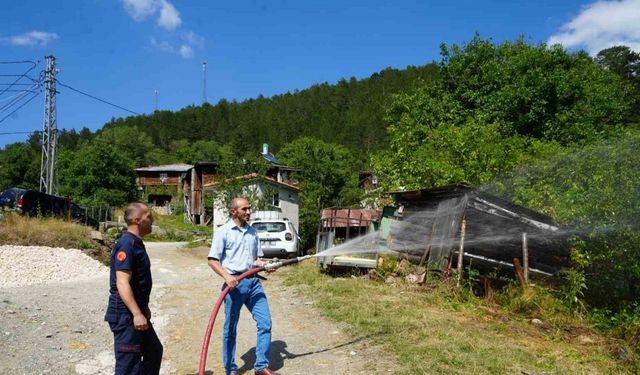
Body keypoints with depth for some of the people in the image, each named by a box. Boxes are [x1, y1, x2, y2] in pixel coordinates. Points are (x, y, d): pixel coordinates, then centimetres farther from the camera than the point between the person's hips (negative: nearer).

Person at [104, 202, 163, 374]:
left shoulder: (136, 243, 12)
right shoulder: (126, 244, -19)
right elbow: (122, 284, -26)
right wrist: (137, 314, -28)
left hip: (136, 313, 10)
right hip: (126, 315, -10)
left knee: (154, 350, 21)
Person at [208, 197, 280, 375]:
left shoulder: (252, 231, 13)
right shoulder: (223, 231, -4)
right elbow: (212, 260, -8)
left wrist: (265, 264, -4)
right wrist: (227, 276, -23)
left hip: (253, 282, 5)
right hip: (235, 283, -5)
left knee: (265, 323, 3)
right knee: (230, 328, 8)